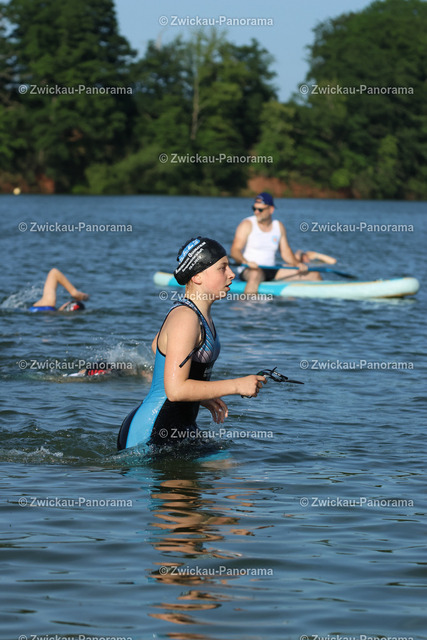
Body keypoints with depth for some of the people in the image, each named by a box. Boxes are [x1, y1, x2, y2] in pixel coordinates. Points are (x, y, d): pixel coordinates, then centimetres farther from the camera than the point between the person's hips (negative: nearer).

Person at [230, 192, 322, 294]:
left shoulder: (279, 226, 11)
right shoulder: (247, 224, -5)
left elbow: (286, 252, 14)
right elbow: (234, 251, -14)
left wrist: (298, 264, -6)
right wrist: (245, 262, -35)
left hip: (272, 271, 6)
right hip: (248, 270, -6)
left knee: (314, 275, -2)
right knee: (256, 274, -45)